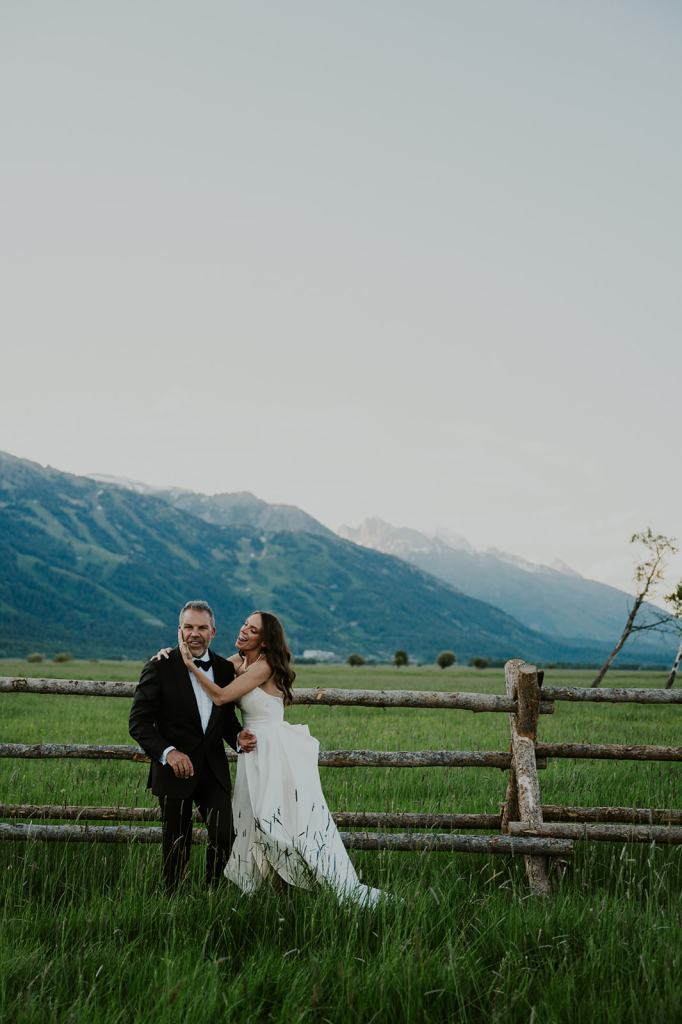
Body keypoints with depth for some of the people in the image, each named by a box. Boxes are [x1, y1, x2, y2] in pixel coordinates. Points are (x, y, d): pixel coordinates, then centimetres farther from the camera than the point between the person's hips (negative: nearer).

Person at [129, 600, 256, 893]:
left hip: (213, 769, 4)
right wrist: (168, 752, -24)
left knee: (224, 836, -1)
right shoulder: (160, 667, -10)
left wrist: (238, 737, -7)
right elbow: (138, 722, -11)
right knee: (177, 846, 7)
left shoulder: (224, 668, 4)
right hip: (175, 769, -3)